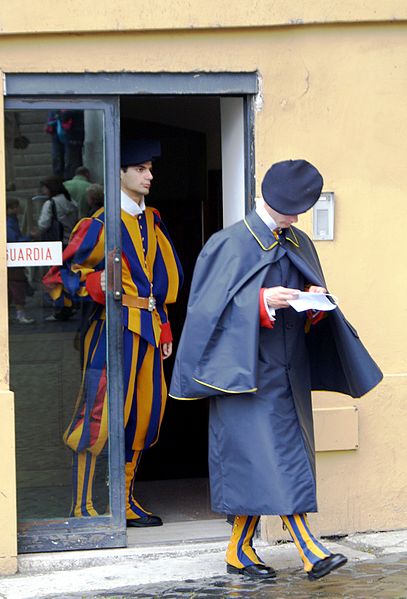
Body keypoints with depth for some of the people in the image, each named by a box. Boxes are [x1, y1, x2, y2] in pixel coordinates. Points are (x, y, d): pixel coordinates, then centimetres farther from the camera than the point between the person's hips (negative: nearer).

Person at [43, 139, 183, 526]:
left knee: (144, 416, 9)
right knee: (100, 416, -9)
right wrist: (94, 284, -22)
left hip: (148, 329, 7)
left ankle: (126, 502, 19)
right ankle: (83, 508, -4)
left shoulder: (152, 223, 16)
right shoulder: (102, 223, -6)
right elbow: (58, 276, -6)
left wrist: (164, 327, 18)